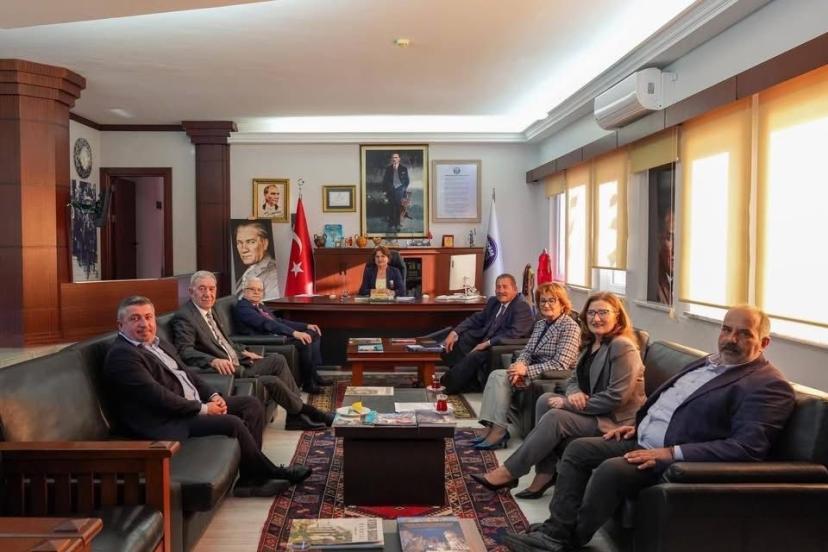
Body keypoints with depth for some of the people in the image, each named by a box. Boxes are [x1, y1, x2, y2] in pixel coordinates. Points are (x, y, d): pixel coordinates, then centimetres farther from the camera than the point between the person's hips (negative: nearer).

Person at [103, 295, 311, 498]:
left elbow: (187, 373, 19)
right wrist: (202, 409, -16)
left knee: (252, 404, 3)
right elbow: (157, 396, -21)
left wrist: (213, 396, 1)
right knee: (232, 423, -25)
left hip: (193, 406, 10)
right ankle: (269, 473, -3)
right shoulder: (121, 355, -14)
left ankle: (248, 478, -1)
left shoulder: (160, 344, 17)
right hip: (167, 423, -10)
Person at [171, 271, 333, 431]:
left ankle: (296, 418, -2)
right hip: (225, 372, -9)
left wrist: (242, 352, 10)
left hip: (239, 364, 9)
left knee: (277, 359, -4)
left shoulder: (212, 311, 14)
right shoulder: (183, 318, -12)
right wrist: (213, 360, -38)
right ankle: (305, 412, 6)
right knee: (273, 381, -18)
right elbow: (185, 351, -23)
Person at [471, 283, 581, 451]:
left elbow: (560, 365, -19)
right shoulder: (540, 324, 16)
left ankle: (498, 430, -17)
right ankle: (494, 428, -21)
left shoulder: (570, 326, -10)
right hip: (536, 373, 8)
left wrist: (526, 370, -23)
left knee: (499, 378, -20)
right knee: (497, 375, -14)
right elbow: (527, 351, 11)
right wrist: (519, 365, -13)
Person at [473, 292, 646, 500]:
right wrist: (574, 394, -11)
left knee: (555, 418, -24)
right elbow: (573, 379, 16)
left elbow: (616, 397, -23)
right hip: (595, 411, 9)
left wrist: (568, 403, -19)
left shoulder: (623, 347, -16)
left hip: (616, 421, -9)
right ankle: (545, 473, -10)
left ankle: (508, 472, -13)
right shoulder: (591, 344, 12)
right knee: (545, 400, -10)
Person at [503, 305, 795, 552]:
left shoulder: (770, 386, -11)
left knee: (611, 470, -28)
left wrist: (672, 453, -26)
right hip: (642, 441, 9)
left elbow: (747, 448, -22)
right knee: (578, 449, -1)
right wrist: (636, 425, 9)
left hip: (681, 460, -9)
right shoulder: (707, 362, 17)